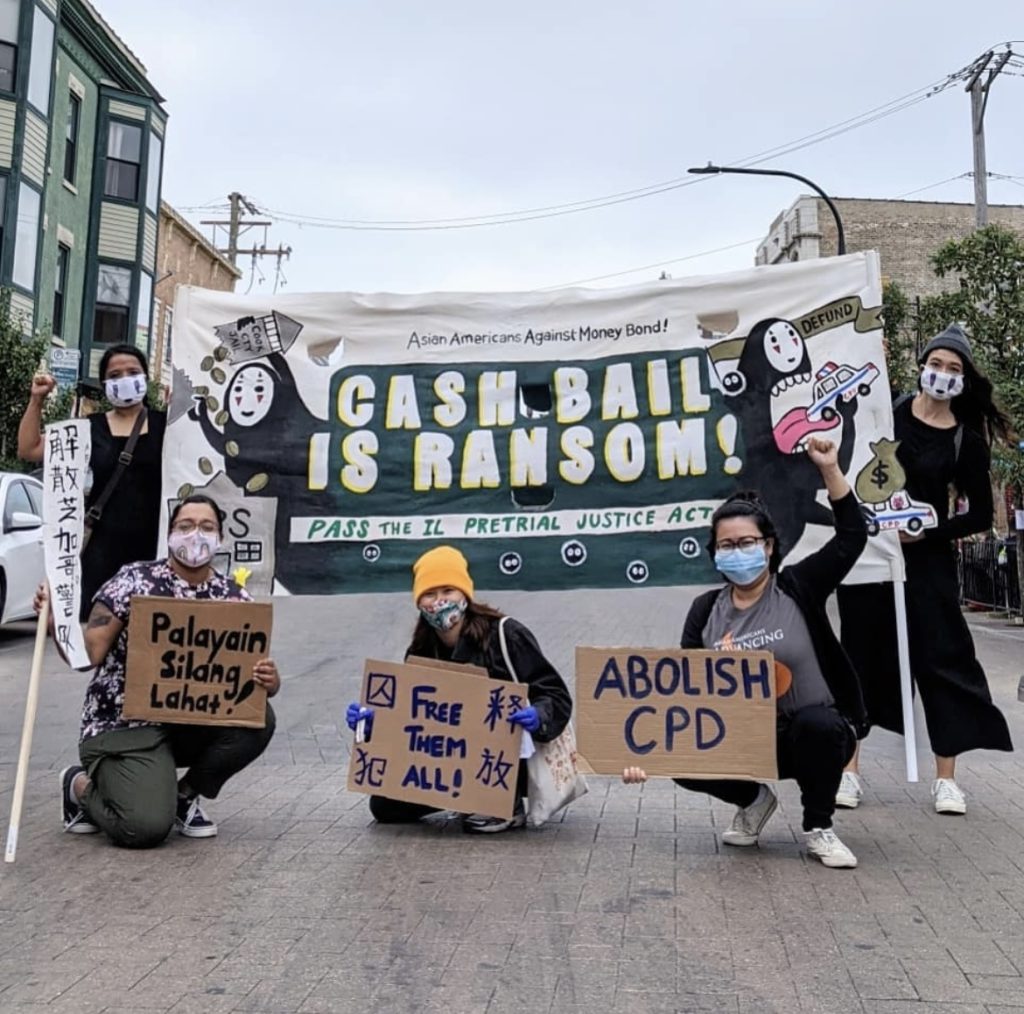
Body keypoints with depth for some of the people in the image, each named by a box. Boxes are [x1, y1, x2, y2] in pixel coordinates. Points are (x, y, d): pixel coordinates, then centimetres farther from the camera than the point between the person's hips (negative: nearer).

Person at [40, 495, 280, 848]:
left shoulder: (234, 598, 1)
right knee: (146, 827, -23)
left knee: (259, 720, -23)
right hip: (124, 725, -4)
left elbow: (261, 670, 1)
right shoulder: (134, 580, -9)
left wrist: (269, 681, -22)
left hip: (191, 723, 5)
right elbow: (87, 654, -11)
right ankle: (81, 785, 12)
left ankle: (186, 795, 5)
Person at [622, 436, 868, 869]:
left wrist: (830, 470, -21)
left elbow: (852, 536, -13)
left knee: (815, 724, -36)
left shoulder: (798, 589, -6)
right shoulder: (706, 611, 0)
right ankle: (754, 799, 13)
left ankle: (818, 827, -6)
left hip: (815, 731, -2)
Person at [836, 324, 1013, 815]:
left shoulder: (966, 440, -2)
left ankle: (946, 778, 13)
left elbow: (980, 515, 0)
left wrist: (926, 532, -13)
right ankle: (849, 770, 15)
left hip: (926, 559, 0)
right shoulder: (886, 410, -2)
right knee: (862, 655, 6)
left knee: (942, 658, 0)